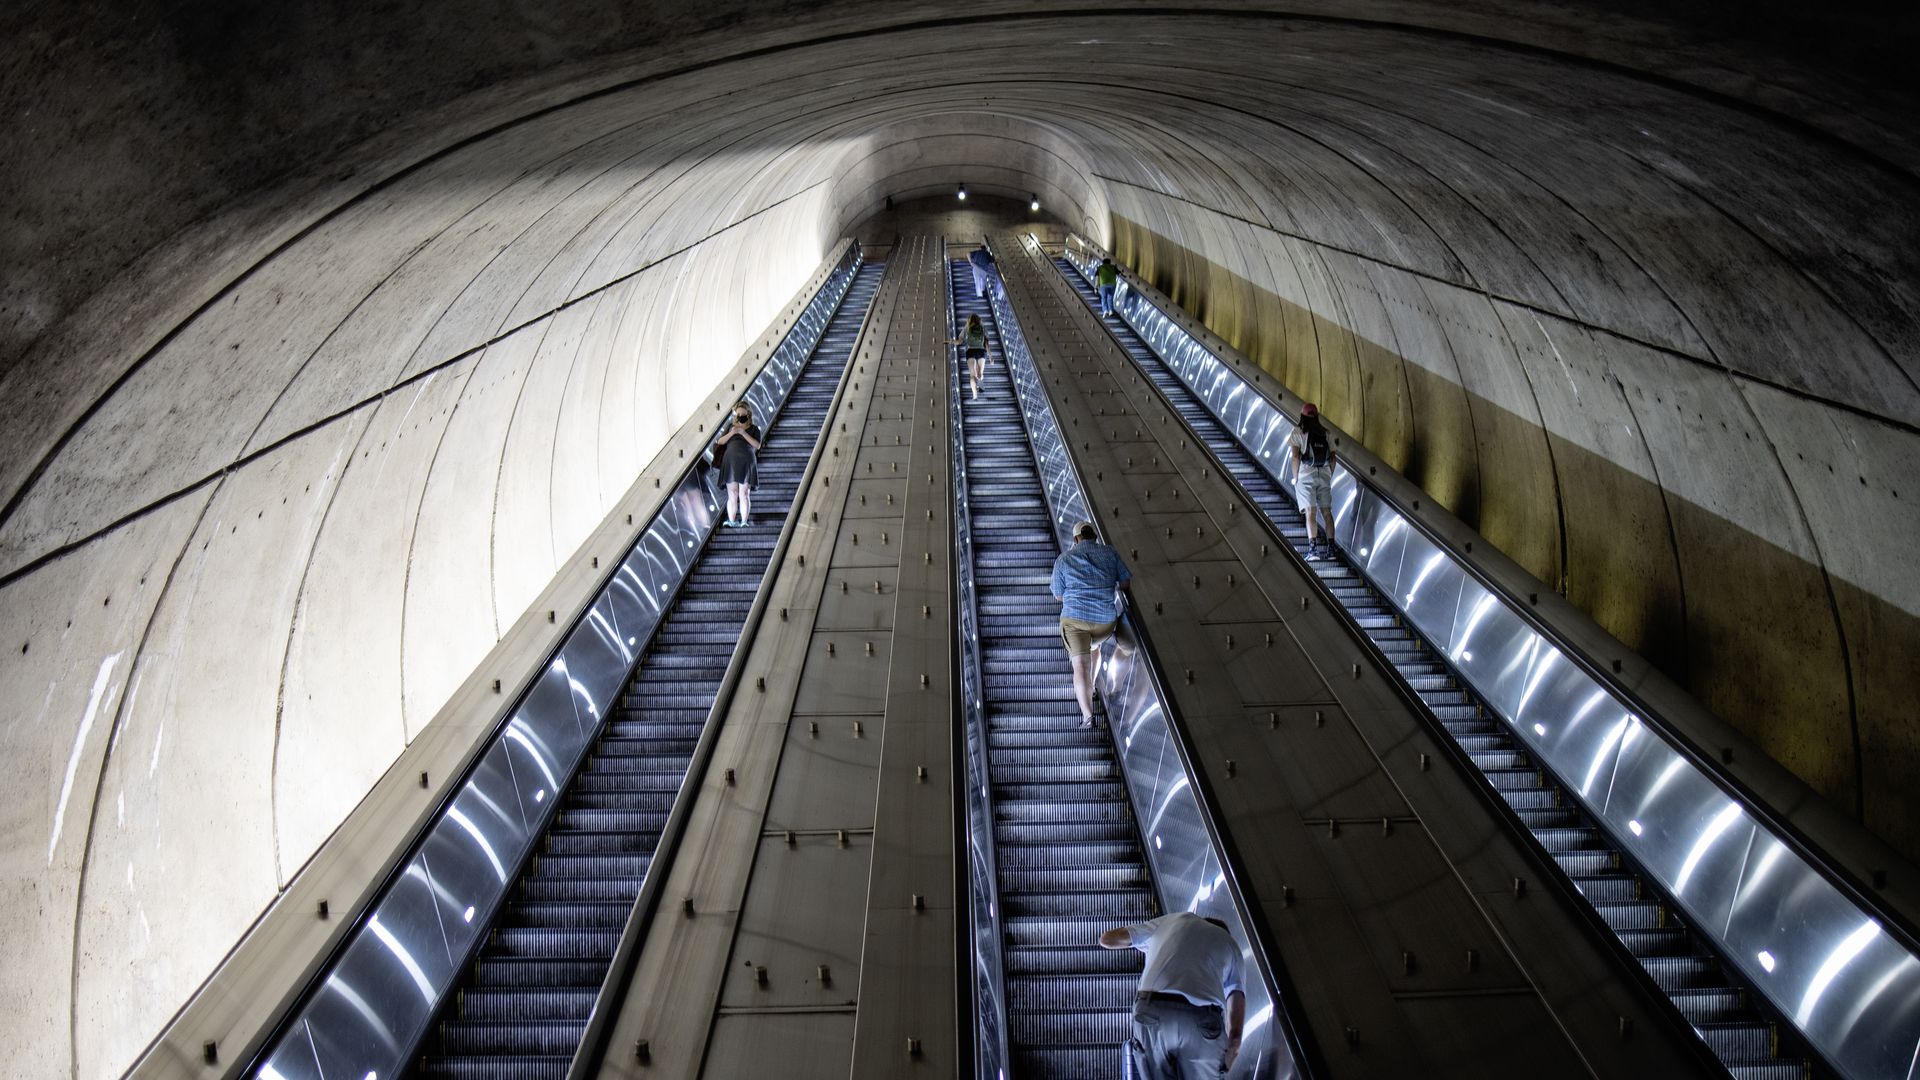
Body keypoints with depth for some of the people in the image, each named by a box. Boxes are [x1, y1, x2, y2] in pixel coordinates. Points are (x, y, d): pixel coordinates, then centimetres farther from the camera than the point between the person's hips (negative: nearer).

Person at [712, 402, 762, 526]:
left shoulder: (753, 429, 9)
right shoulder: (730, 426, 16)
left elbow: (757, 445, -6)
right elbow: (720, 442, 8)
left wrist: (743, 433, -12)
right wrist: (731, 433, -8)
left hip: (746, 464, -2)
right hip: (730, 463, 2)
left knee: (744, 494, -6)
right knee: (732, 495, -2)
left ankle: (744, 522, -7)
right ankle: (731, 521, -2)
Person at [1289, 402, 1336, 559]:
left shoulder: (1298, 432, 2)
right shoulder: (1325, 433, 13)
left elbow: (1296, 456, -6)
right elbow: (1332, 458, 8)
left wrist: (1295, 478, 0)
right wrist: (1328, 477, 15)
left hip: (1306, 474, -3)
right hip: (1324, 475, 3)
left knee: (1311, 512, -9)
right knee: (1327, 512, 6)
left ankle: (1313, 549, -19)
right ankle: (1330, 549, 2)